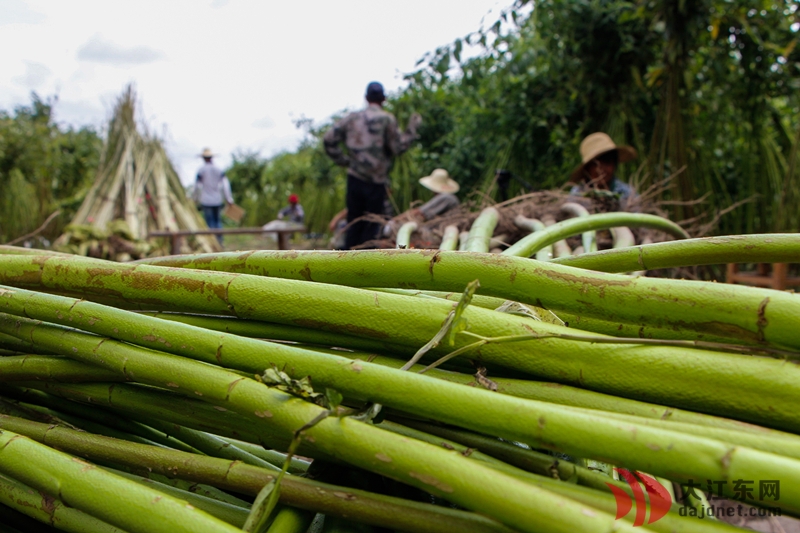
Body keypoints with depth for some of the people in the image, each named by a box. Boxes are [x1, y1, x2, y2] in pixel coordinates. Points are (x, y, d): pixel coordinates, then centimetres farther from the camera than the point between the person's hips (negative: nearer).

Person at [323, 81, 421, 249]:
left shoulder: (352, 118, 7)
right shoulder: (387, 119, -5)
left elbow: (329, 140, 3)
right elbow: (397, 147, -8)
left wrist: (343, 160, 11)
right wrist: (412, 129, 3)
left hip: (354, 178, 4)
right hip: (376, 180, -4)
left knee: (354, 224, 11)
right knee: (372, 226, 5)